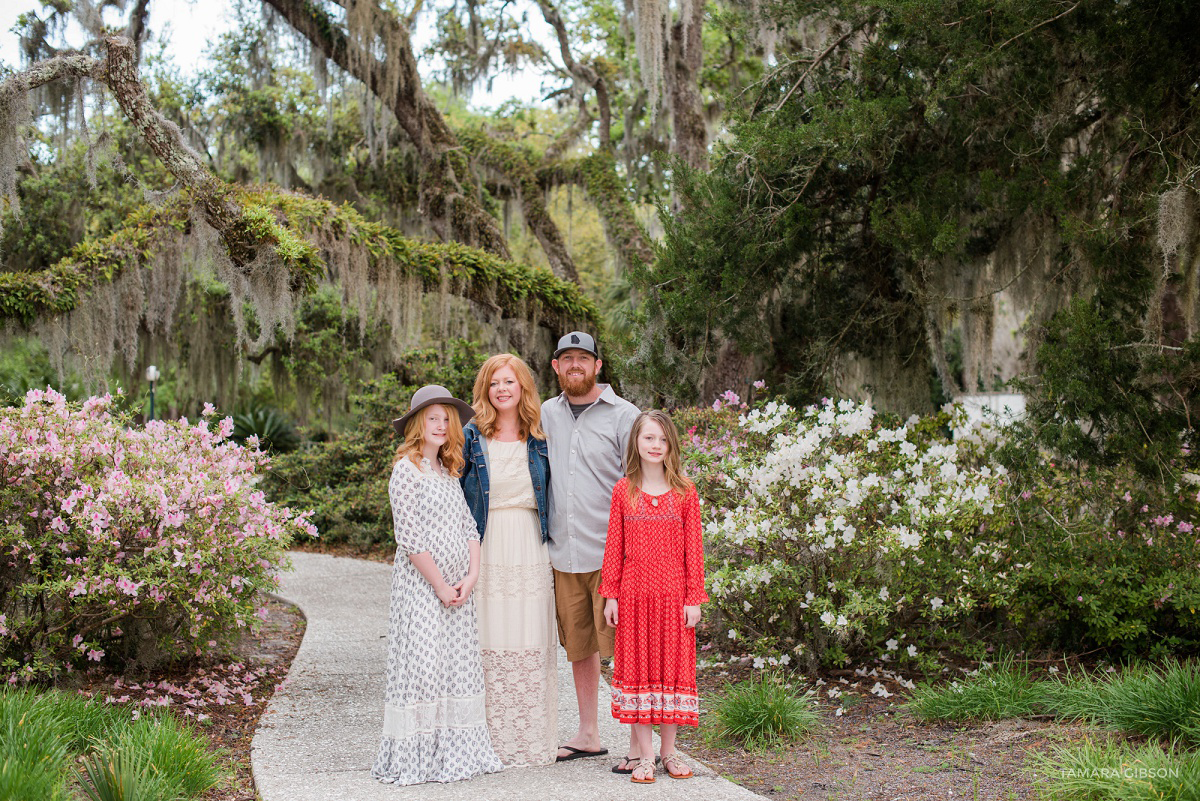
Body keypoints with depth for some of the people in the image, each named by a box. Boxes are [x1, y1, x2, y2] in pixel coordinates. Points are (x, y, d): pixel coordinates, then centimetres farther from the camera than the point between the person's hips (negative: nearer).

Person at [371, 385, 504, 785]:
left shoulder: (448, 472, 15)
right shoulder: (406, 470, -7)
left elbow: (469, 526, 13)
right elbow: (410, 537, -13)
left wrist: (471, 577, -2)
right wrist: (440, 585, -12)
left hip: (458, 586, 7)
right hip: (420, 585, -7)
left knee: (460, 665, 7)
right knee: (424, 665, -6)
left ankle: (456, 752, 14)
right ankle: (417, 757, 1)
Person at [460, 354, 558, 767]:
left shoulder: (540, 439, 10)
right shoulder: (471, 438, 3)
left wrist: (552, 549, 10)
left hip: (531, 551, 2)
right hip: (486, 549, -2)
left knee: (533, 645, 3)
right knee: (490, 643, -3)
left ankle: (533, 740, 11)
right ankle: (492, 740, 5)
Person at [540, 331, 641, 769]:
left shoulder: (623, 415, -1)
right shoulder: (545, 415, 12)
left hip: (610, 552, -5)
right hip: (563, 552, 5)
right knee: (578, 646, 12)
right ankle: (588, 734, 24)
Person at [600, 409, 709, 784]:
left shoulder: (684, 492, 1)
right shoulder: (623, 491, 2)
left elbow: (693, 547, 1)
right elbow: (614, 546, 4)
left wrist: (693, 598, -3)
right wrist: (610, 594, 1)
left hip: (673, 595, 0)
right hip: (634, 595, 0)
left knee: (673, 667, 6)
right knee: (637, 668, 5)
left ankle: (669, 750, 20)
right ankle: (644, 754, 14)